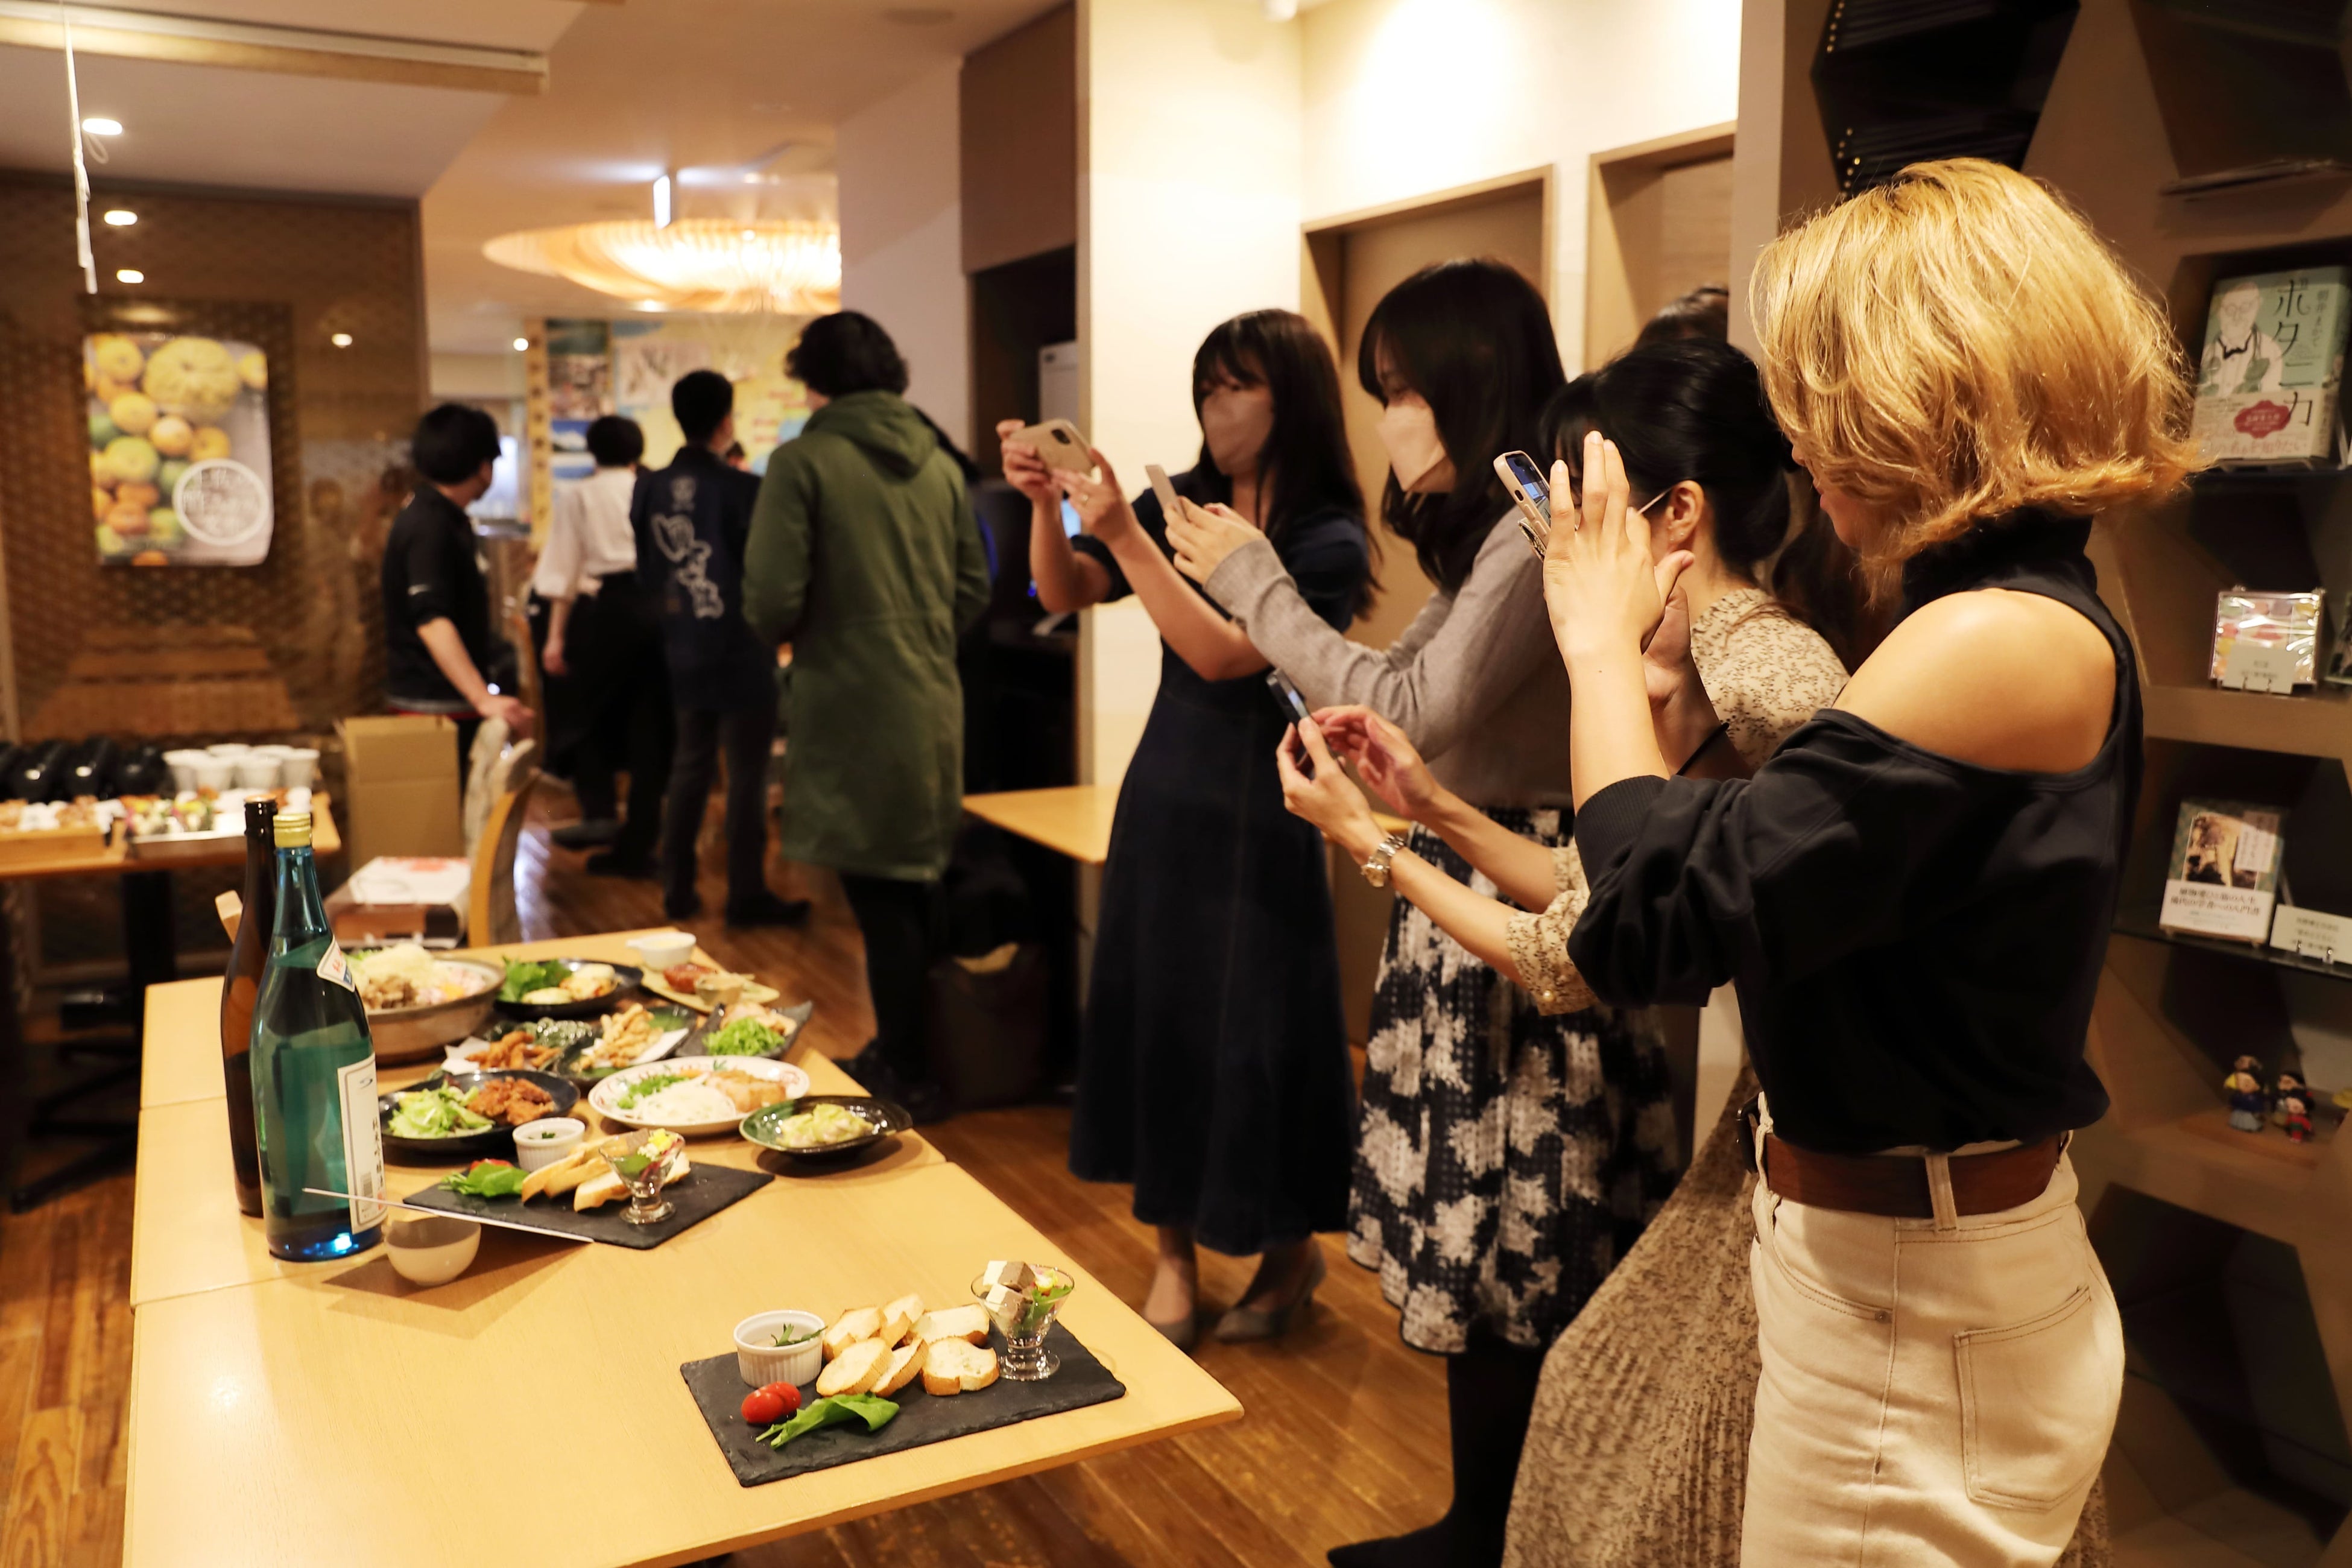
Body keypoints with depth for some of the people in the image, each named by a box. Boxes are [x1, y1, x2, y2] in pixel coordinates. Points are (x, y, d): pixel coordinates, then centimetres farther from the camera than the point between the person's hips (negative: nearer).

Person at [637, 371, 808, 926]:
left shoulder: (650, 491, 2)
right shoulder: (743, 489, -16)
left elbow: (647, 571, 10)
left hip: (684, 651, 6)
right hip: (741, 650, -6)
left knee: (689, 767, 15)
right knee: (747, 774, 2)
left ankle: (677, 890, 20)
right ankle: (747, 896, 7)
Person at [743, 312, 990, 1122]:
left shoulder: (803, 461, -10)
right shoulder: (936, 462, 7)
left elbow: (771, 599, -15)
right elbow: (974, 586, 10)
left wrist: (787, 633, 6)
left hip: (853, 705, -6)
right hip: (933, 701, 6)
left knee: (880, 896, 1)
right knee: (918, 886, 16)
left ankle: (906, 1075, 9)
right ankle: (915, 1053, 27)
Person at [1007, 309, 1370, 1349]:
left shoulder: (1329, 540, -11)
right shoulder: (1186, 501, 4)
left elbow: (1224, 653, -22)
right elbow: (1064, 593, 0)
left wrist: (1123, 533, -27)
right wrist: (1045, 505, -18)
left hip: (1257, 810, -5)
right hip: (1162, 793, 5)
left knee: (1249, 1029, 3)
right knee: (1153, 1013, 9)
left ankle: (1291, 1250, 27)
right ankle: (1175, 1255, 25)